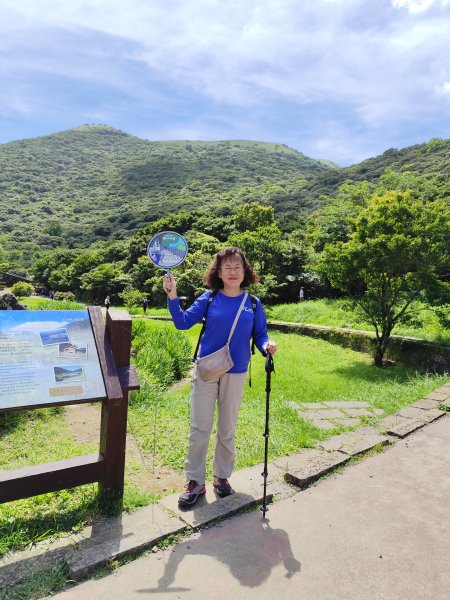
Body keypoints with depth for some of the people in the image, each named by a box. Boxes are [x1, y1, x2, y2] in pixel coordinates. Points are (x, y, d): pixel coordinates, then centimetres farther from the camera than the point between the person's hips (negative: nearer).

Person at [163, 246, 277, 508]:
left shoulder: (253, 304, -3)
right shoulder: (209, 299, -5)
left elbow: (260, 335, 1)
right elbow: (183, 322, -8)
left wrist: (267, 346, -21)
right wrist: (173, 297, -20)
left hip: (236, 374, 1)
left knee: (227, 430, 16)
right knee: (199, 429, 3)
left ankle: (222, 476, 36)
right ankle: (195, 482, 21)